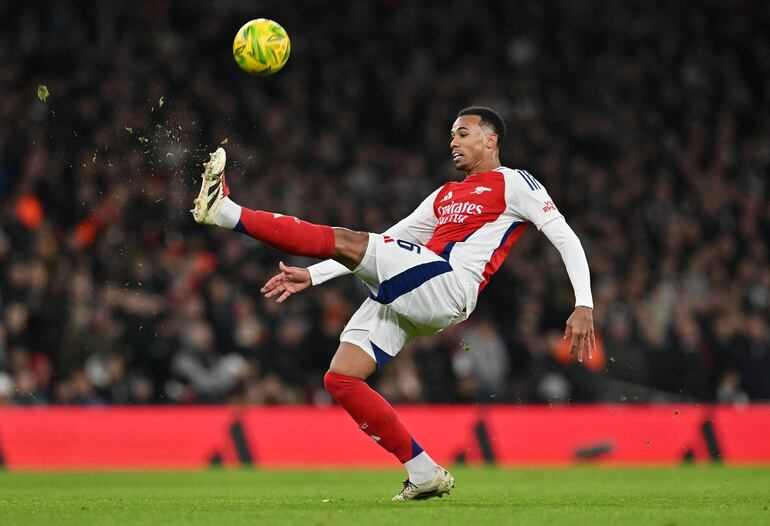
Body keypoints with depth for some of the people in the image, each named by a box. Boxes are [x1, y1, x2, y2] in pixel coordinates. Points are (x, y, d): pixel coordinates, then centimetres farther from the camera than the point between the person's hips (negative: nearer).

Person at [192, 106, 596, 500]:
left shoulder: (513, 183, 10)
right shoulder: (446, 196, 33)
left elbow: (565, 238, 2)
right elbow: (381, 245, 32)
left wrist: (584, 306, -12)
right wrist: (312, 276, 24)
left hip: (444, 287, -9)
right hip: (397, 299, 9)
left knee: (345, 241, -23)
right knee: (340, 379, -3)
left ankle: (226, 212, -25)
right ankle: (425, 474, 0)